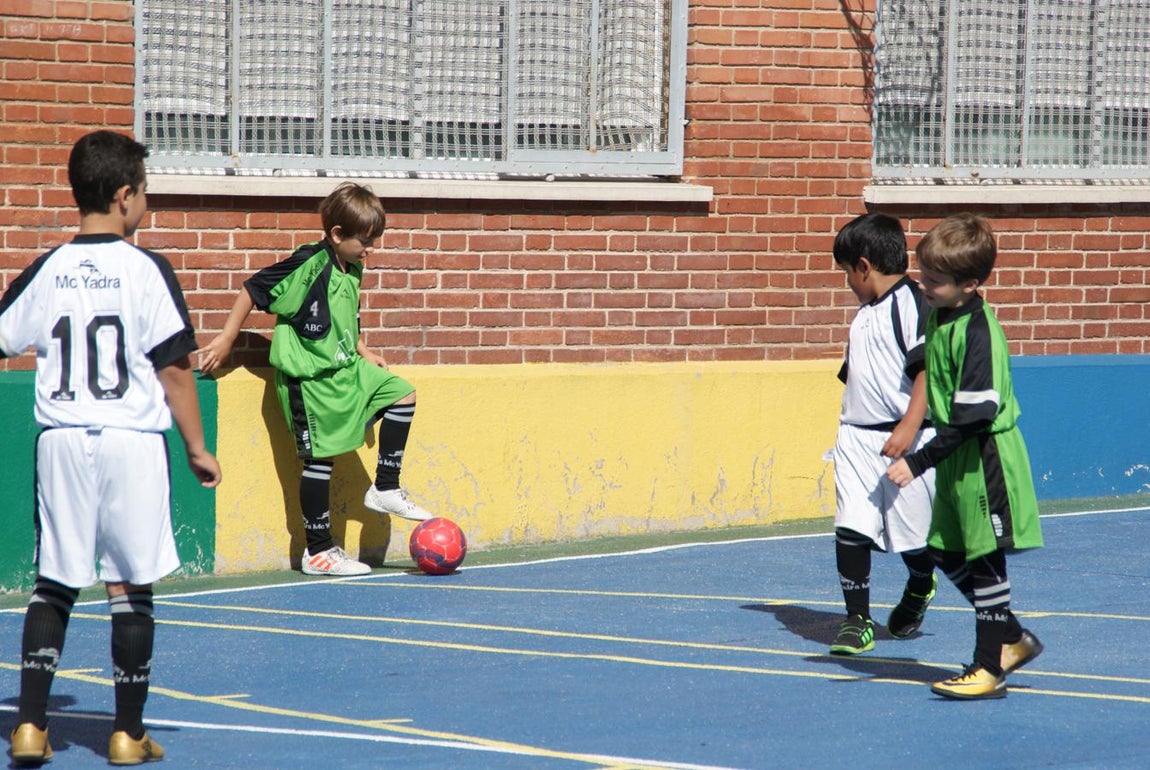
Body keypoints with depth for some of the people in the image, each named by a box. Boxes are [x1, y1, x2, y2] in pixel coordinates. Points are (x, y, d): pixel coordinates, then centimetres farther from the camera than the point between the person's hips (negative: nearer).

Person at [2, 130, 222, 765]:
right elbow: (175, 368, -7)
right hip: (132, 440, -3)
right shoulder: (145, 270, -6)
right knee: (130, 588, 4)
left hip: (61, 442, 3)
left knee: (53, 584, 9)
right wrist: (197, 449, 1)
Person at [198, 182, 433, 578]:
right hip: (310, 379, -9)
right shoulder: (309, 266, -19)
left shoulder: (351, 271, 7)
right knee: (320, 457, -3)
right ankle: (318, 551, 5)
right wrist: (226, 341, -11)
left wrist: (364, 353, 19)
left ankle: (385, 489, 12)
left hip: (345, 370, 9)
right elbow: (253, 291, -15)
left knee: (402, 395, 6)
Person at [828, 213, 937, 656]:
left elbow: (929, 371, -18)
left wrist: (909, 428, -25)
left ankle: (920, 588, 38)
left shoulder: (912, 304, -12)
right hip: (856, 437, 7)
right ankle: (857, 620, 0)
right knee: (850, 529, -5)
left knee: (912, 533, 7)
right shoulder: (865, 314, 16)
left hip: (904, 441, -7)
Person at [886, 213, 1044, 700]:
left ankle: (990, 667, 7)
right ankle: (1014, 639, 26)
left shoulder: (978, 331, -22)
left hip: (986, 458, -10)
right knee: (946, 552, 14)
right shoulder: (939, 314, 6)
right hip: (956, 458, 10)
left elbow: (972, 417, -24)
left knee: (984, 560, -2)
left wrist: (918, 462, -24)